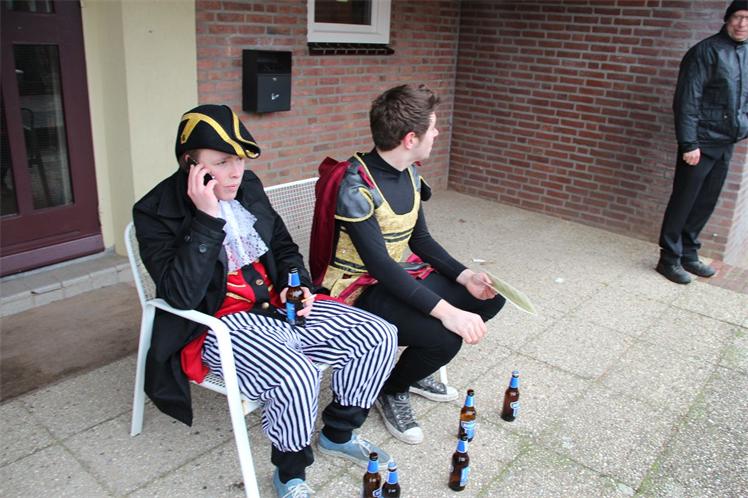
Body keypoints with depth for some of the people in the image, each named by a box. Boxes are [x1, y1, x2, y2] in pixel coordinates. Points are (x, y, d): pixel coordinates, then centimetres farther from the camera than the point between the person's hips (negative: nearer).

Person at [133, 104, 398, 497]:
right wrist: (207, 218, -27)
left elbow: (283, 247, 20)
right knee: (296, 376, -35)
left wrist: (297, 284, 0)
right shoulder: (156, 212, -12)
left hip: (277, 306, 7)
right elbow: (182, 295, -25)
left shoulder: (248, 186, 6)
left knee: (381, 337, -4)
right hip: (218, 325, -7)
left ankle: (338, 435, 18)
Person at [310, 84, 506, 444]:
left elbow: (420, 238, 9)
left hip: (402, 275, 9)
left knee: (489, 298, 5)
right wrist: (445, 310, -35)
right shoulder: (356, 185, -25)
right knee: (444, 338, -29)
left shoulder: (409, 173, 2)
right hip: (360, 290, -9)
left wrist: (465, 276, -5)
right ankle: (391, 392, 4)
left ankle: (414, 371, 20)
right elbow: (379, 264, -30)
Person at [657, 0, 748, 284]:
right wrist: (689, 143, -19)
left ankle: (688, 253, 24)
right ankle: (669, 258, 9)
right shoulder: (706, 51, -9)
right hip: (701, 143, -7)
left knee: (706, 203, 12)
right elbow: (687, 100, -14)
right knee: (683, 202, -1)